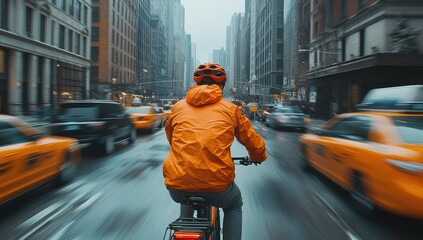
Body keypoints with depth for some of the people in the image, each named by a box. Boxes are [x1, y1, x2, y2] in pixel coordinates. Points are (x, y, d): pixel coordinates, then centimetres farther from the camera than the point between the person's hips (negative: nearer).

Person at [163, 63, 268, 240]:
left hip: (177, 187, 3)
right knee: (234, 205, 32)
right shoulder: (230, 109, 6)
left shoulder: (178, 107, 11)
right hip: (216, 184, -2)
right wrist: (258, 157, 37)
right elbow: (254, 142, 14)